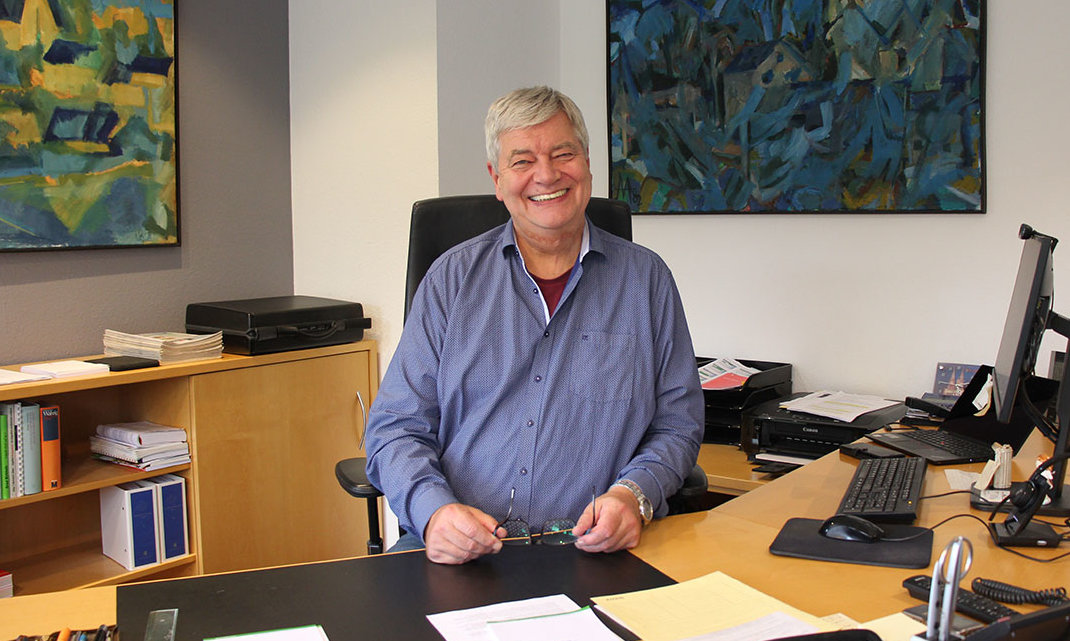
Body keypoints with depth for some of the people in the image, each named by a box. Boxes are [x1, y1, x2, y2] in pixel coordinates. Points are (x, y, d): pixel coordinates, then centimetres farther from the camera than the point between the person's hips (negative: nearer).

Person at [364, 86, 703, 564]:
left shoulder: (645, 278, 9)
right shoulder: (452, 278, 9)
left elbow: (678, 425, 10)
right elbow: (396, 427, 6)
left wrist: (633, 496, -12)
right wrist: (433, 510, -15)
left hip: (597, 555, 1)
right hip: (460, 554, 0)